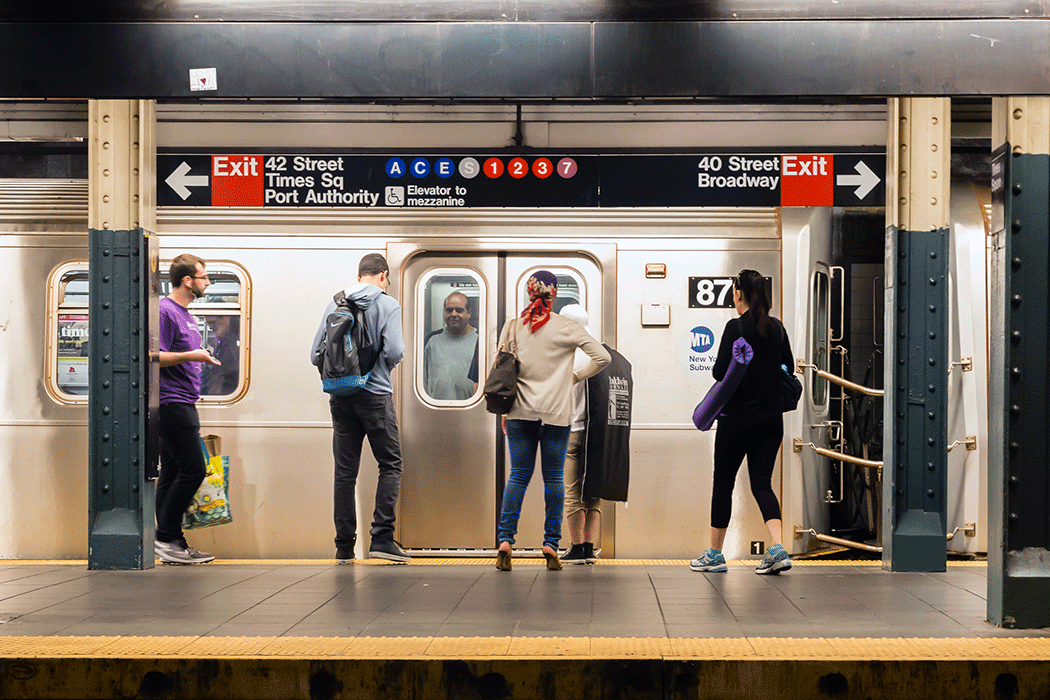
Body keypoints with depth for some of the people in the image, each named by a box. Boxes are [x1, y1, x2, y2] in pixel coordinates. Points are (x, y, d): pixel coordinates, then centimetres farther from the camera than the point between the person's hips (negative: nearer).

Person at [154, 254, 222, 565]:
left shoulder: (186, 315, 20)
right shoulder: (165, 311, -10)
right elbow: (155, 357, -17)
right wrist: (191, 356, -22)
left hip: (183, 404, 10)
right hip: (171, 403, -10)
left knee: (173, 474, 8)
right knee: (193, 469, -13)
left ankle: (173, 544, 9)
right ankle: (165, 538, -7)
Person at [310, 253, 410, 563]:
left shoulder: (334, 304, 8)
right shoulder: (387, 305, -4)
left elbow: (316, 354, 5)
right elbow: (394, 351, -15)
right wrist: (387, 366, 6)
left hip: (341, 397, 4)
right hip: (375, 395, -4)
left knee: (345, 471, 7)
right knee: (390, 465, 5)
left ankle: (344, 546, 8)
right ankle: (381, 537, -6)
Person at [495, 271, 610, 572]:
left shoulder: (512, 327, 3)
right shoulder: (566, 328, -3)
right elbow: (602, 357, -5)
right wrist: (577, 377, 9)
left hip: (521, 411, 2)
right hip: (556, 412, -2)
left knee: (518, 476, 5)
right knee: (553, 477, 4)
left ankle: (505, 539, -4)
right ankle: (551, 544, 2)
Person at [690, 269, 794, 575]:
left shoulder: (736, 327, -12)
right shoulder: (777, 328, 6)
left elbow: (720, 372, -14)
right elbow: (788, 367, 14)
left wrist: (720, 368, 6)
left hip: (738, 417, -5)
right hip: (771, 418, 5)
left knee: (723, 483, 8)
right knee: (762, 483, 8)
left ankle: (714, 554, 17)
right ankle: (777, 548, -12)